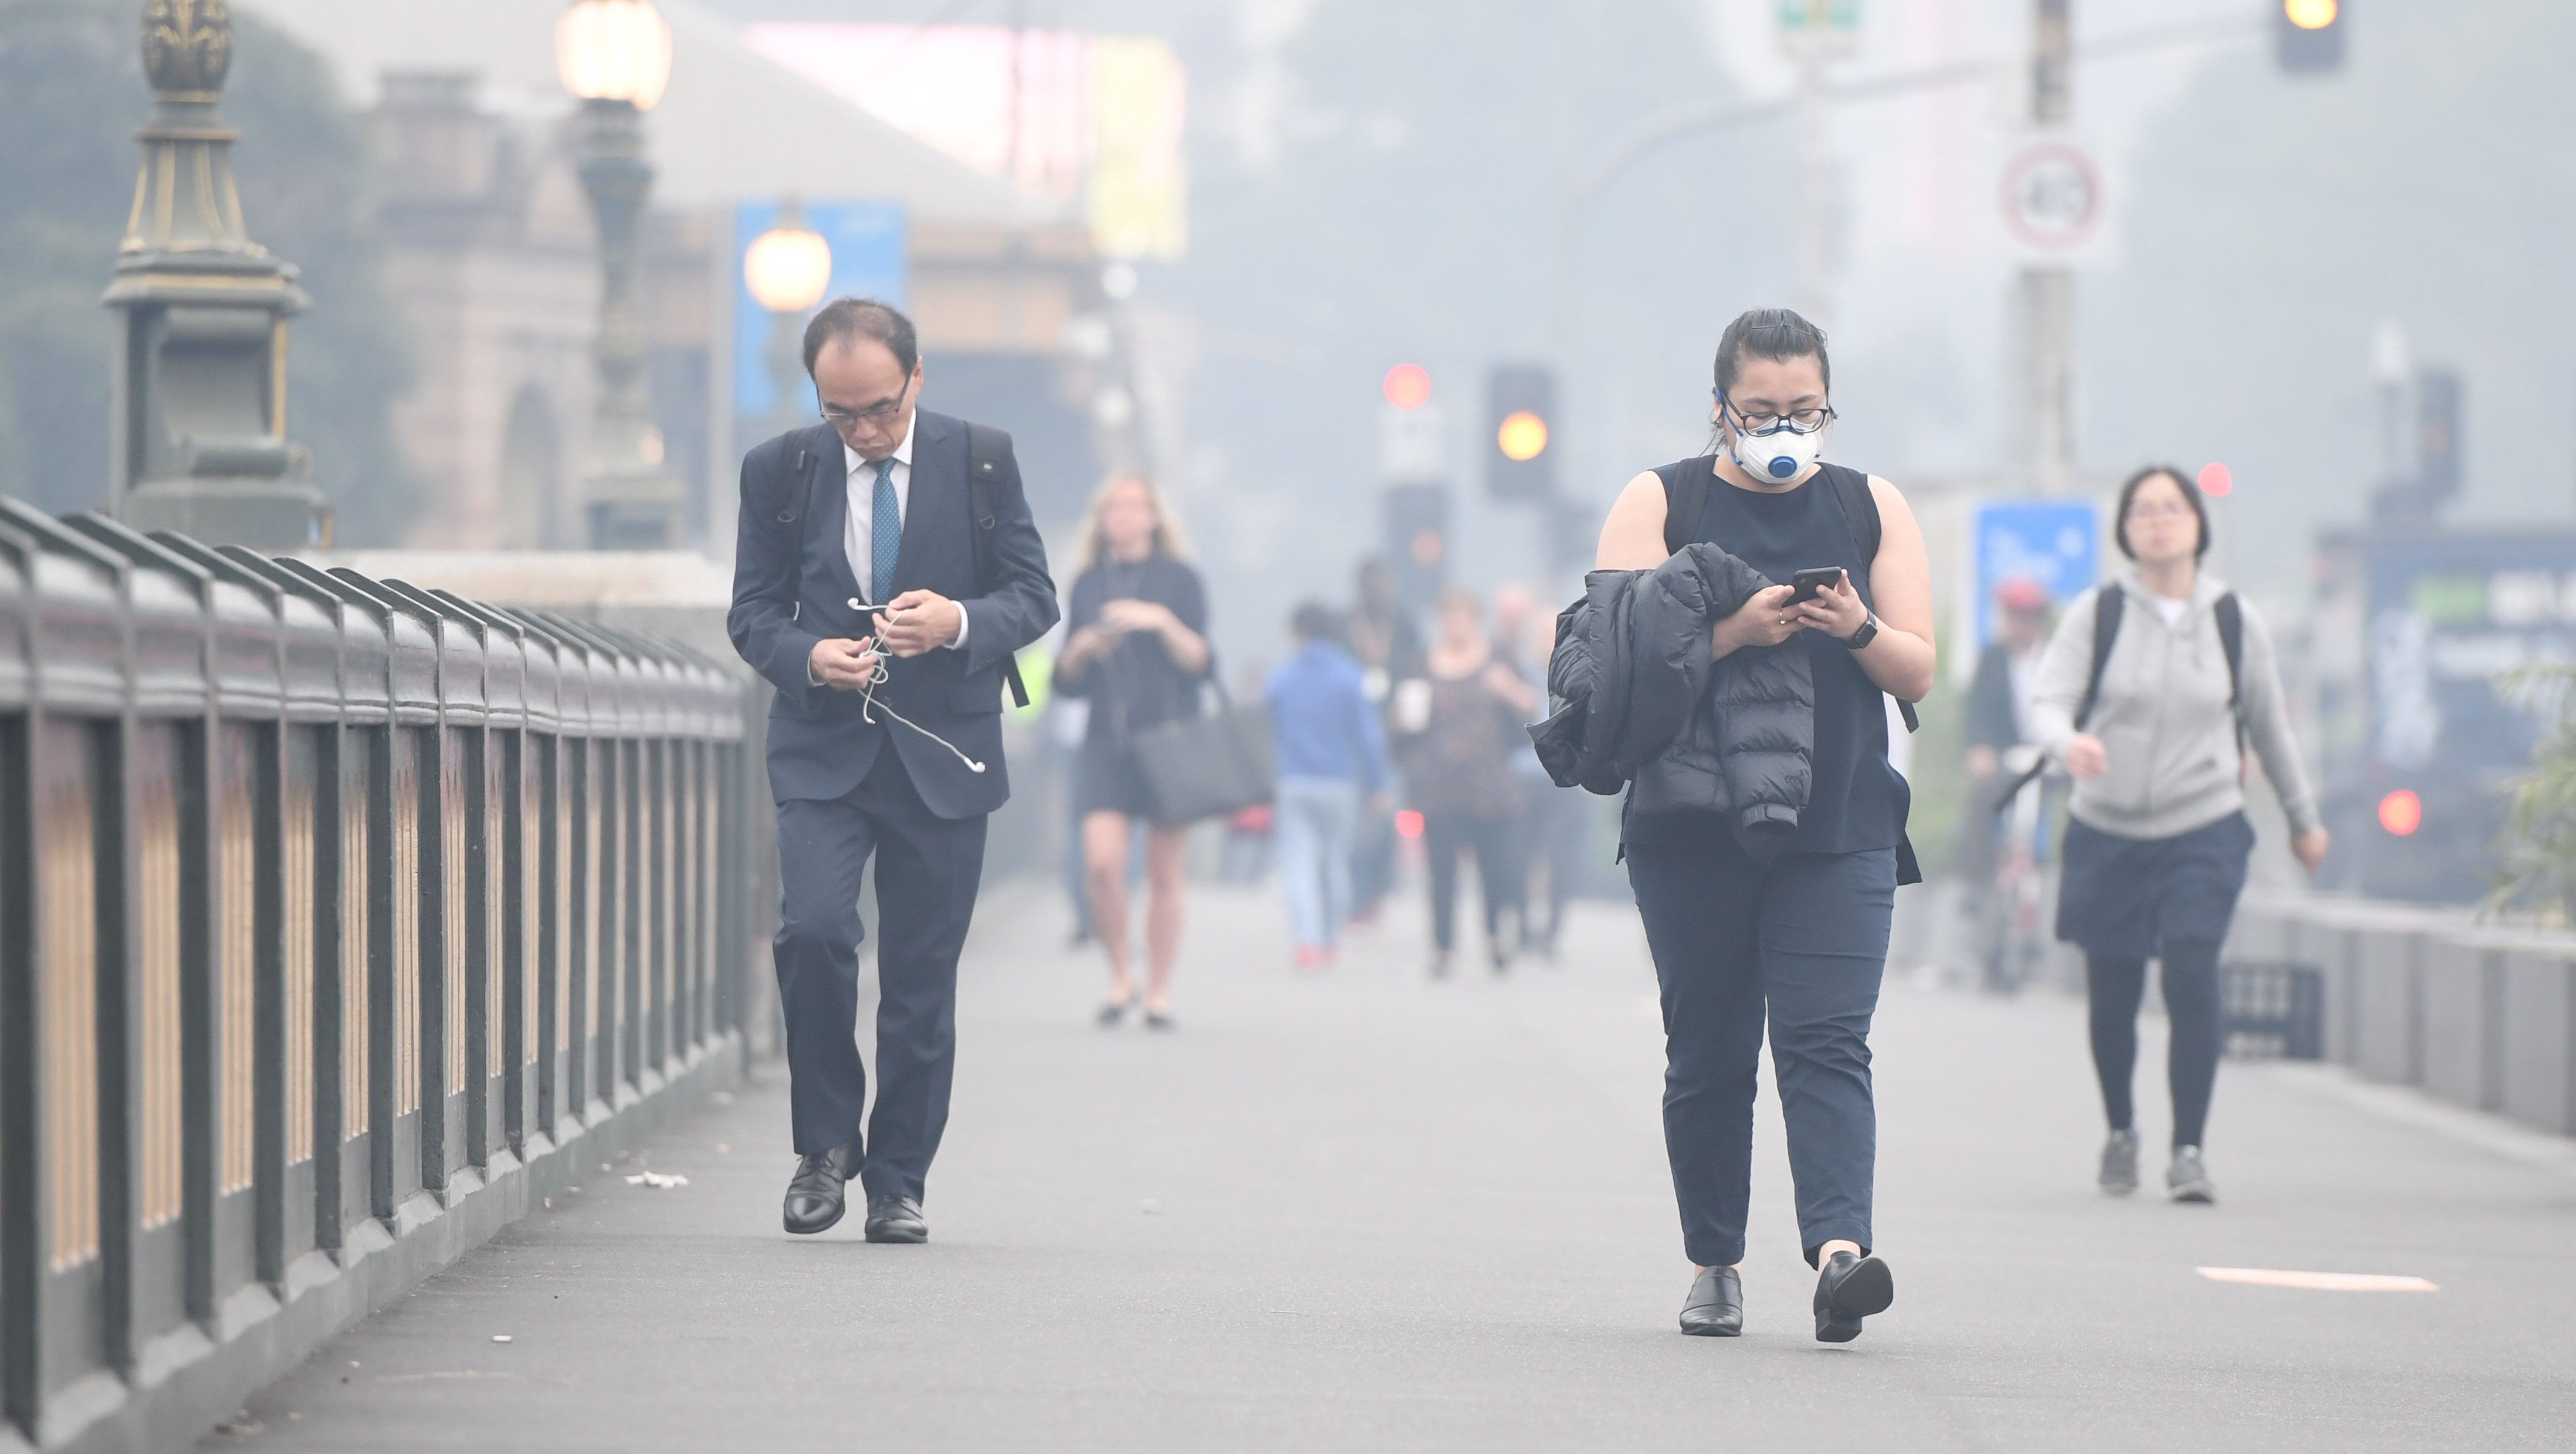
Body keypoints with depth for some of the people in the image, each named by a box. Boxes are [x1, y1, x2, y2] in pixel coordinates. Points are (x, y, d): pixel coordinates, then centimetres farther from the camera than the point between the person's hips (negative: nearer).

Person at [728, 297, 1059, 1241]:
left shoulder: (983, 461, 2)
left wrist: (960, 623, -17)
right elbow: (752, 609, 7)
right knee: (813, 929, -20)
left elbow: (1034, 596, 4)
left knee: (922, 977, 2)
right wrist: (806, 656, -14)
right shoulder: (780, 471, 3)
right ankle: (826, 1143, 0)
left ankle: (898, 1181, 16)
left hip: (943, 753, 0)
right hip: (823, 748, 0)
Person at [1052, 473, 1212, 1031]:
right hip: (1107, 742, 2)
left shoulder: (1178, 578, 4)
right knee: (1102, 861, -14)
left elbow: (1201, 662, -4)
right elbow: (1067, 681, 15)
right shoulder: (1088, 585, 12)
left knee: (1163, 871, 0)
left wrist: (1162, 623, -18)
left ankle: (1158, 992, 8)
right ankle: (1120, 976, 4)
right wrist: (1080, 650, -6)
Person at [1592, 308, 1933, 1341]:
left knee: (1826, 1042, -13)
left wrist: (1857, 630, -12)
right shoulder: (1659, 503, 7)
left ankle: (1839, 1246, -26)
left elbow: (1917, 672, 8)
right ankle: (1713, 1262, 14)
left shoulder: (1874, 509, 12)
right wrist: (1733, 630, -18)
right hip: (1692, 826, 0)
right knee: (1708, 1052, 4)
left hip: (1838, 830, 0)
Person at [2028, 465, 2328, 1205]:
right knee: (2111, 997, 5)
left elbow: (2269, 725, 14)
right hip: (2106, 831, 0)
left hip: (2204, 832, 0)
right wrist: (2069, 742, -34)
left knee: (2192, 978, -16)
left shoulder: (2234, 621, 3)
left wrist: (2304, 818, 24)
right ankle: (2120, 1132, 30)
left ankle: (2189, 1151, -11)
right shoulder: (2097, 613, -2)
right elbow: (2048, 699, -11)